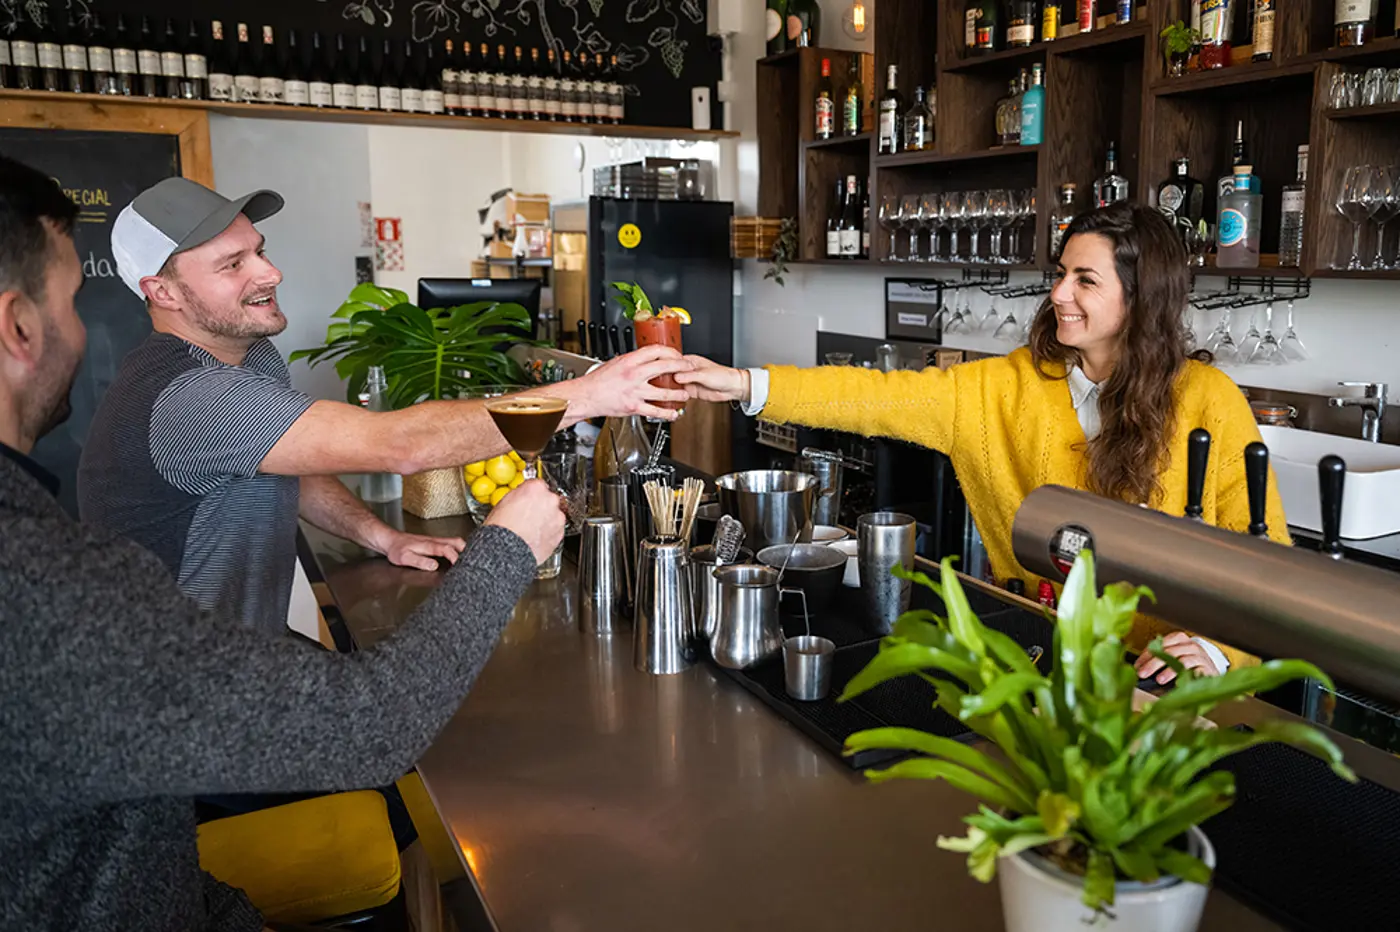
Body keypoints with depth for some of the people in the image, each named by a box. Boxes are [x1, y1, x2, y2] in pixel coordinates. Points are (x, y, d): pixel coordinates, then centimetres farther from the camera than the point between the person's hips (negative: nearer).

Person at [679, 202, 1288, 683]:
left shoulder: (1208, 401, -8)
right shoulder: (1014, 385, 1)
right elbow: (889, 399, -6)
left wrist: (1218, 647, -23)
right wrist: (747, 385, -14)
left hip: (1159, 676, -2)